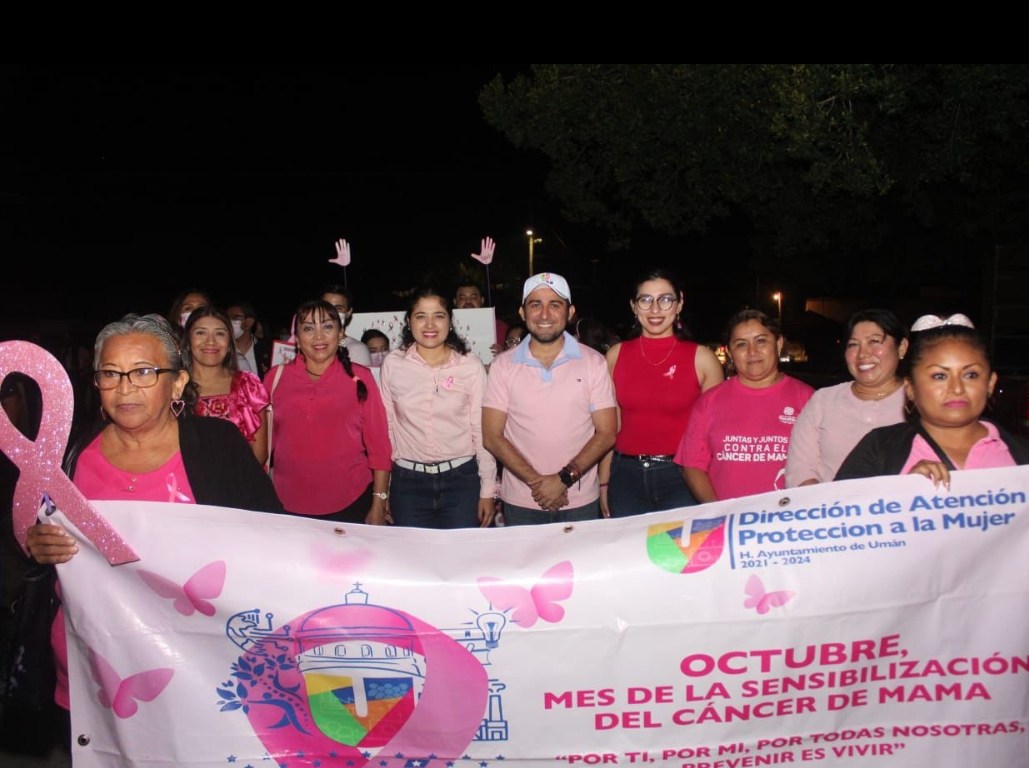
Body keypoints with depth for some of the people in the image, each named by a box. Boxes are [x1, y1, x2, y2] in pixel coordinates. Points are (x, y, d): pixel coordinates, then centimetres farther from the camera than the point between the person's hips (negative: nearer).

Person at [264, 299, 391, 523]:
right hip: (289, 507, 1)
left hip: (351, 505, -1)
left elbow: (379, 446, 0)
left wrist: (378, 506, -3)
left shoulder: (359, 378, 0)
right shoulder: (276, 377, 4)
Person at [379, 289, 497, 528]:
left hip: (461, 480, -1)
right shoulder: (392, 365, -1)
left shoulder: (471, 366, -5)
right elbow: (385, 426, 6)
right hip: (408, 482, 1)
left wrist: (487, 490, 0)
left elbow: (481, 431, 0)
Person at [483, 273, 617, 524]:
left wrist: (565, 478, -14)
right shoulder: (503, 365, -1)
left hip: (581, 502, 0)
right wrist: (536, 481, -14)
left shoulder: (593, 362, -2)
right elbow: (492, 437, -3)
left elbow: (606, 434, -3)